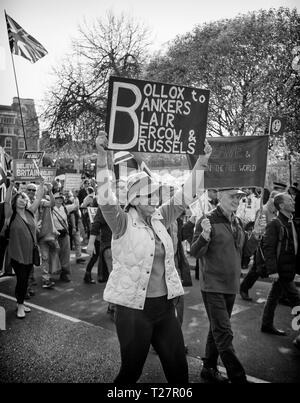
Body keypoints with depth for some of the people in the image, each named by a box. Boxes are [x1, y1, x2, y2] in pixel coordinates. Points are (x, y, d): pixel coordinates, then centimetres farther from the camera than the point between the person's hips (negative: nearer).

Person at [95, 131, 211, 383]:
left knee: (179, 370, 15)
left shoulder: (159, 219, 6)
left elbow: (184, 197, 7)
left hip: (165, 305, 6)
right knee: (131, 370, 10)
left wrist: (201, 162, 1)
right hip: (134, 308, -5)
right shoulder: (123, 224, -9)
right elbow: (105, 200, -25)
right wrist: (102, 157, -35)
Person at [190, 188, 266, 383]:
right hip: (213, 286, -7)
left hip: (231, 286, 8)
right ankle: (238, 377, 6)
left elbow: (246, 251, 10)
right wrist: (205, 235, -36)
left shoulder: (238, 222, 8)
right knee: (224, 333, -4)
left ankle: (209, 368, 33)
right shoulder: (208, 220, -13)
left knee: (218, 330, 18)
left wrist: (256, 234, -6)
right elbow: (195, 252, -17)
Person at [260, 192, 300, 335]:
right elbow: (268, 248, -18)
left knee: (274, 296, 15)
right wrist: (272, 270, -21)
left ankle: (267, 325, 26)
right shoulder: (274, 224, -15)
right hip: (281, 269, -8)